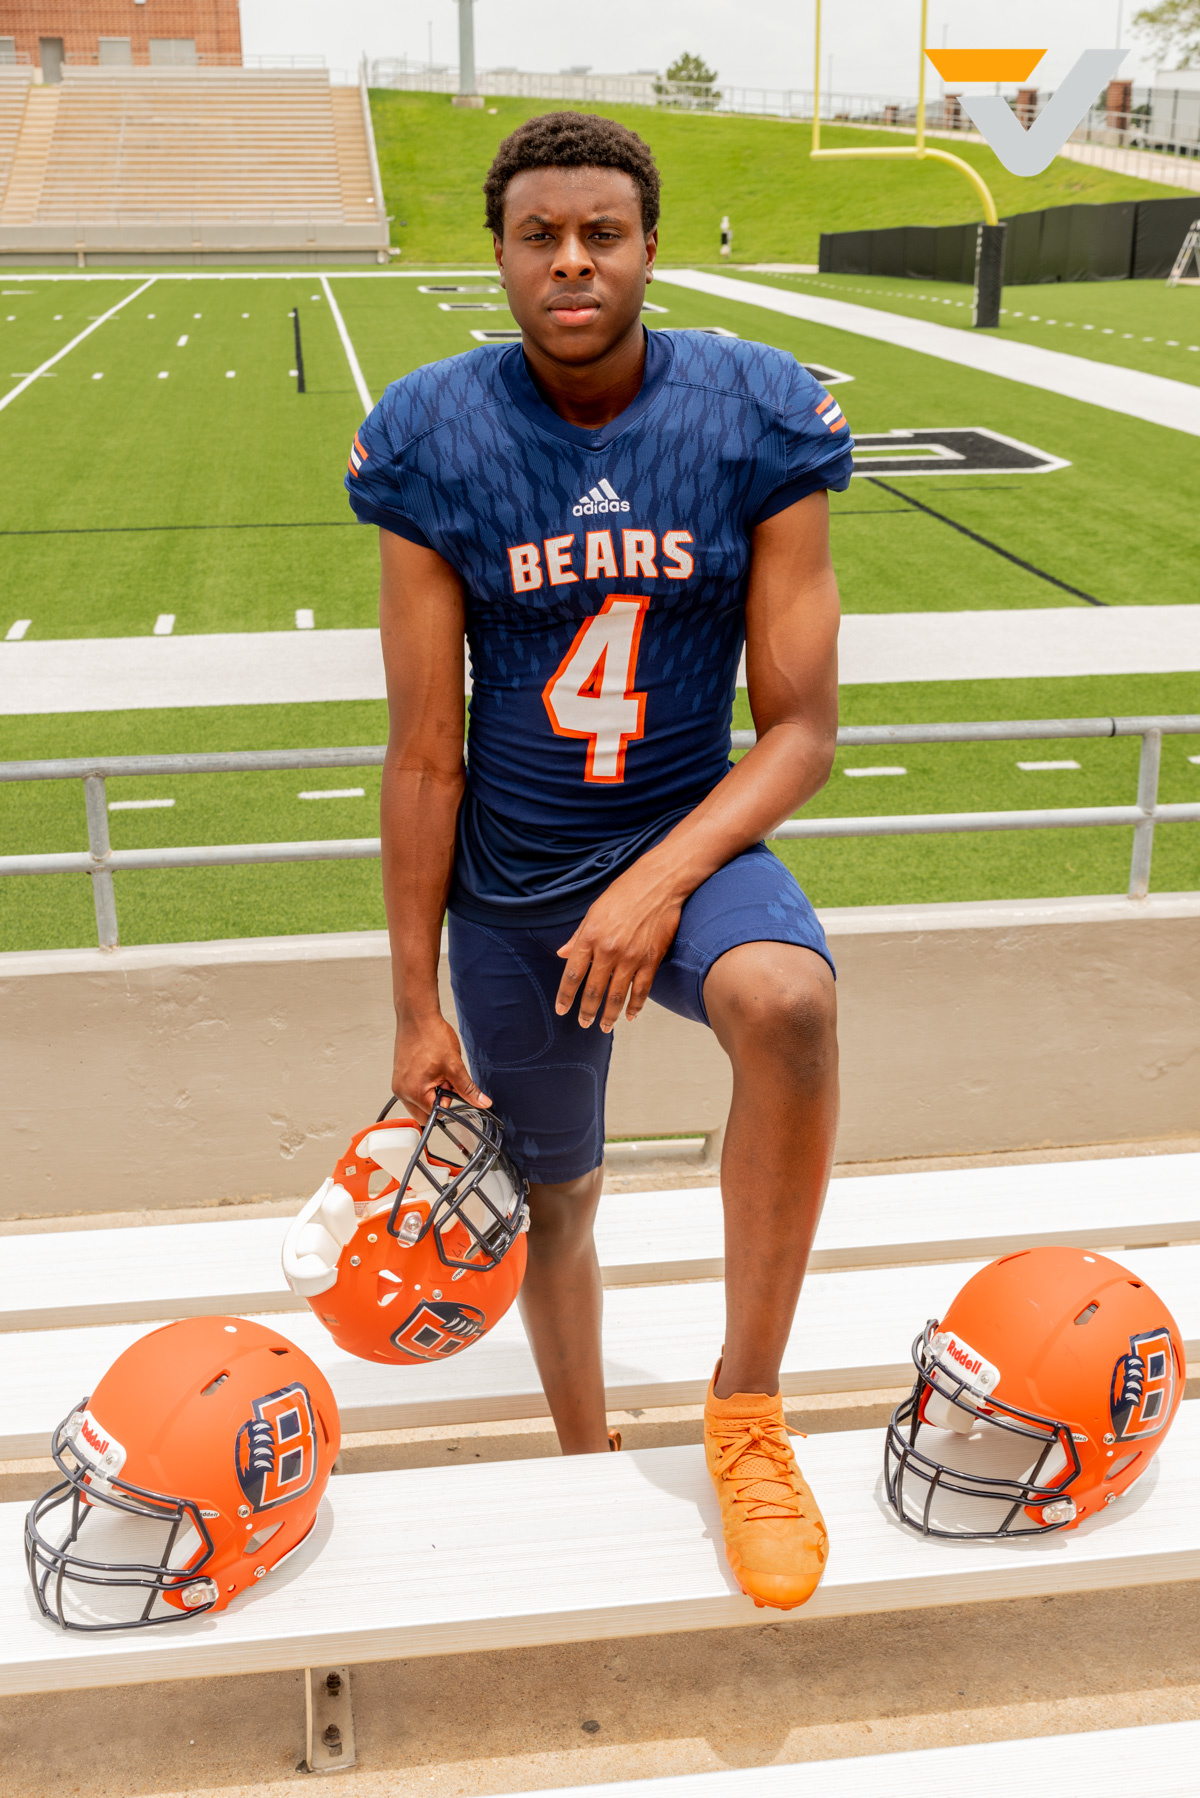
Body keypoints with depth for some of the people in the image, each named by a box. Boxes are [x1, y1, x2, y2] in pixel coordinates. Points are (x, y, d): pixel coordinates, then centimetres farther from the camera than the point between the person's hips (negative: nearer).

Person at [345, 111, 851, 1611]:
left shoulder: (758, 422, -10)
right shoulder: (433, 445, -9)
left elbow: (801, 728, -8)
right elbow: (425, 756, -7)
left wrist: (662, 878, -24)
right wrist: (417, 1009, -4)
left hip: (692, 837, -1)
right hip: (510, 881, 1)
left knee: (787, 999, -34)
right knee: (553, 1195, 14)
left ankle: (746, 1407, -13)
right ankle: (588, 1463, 44)